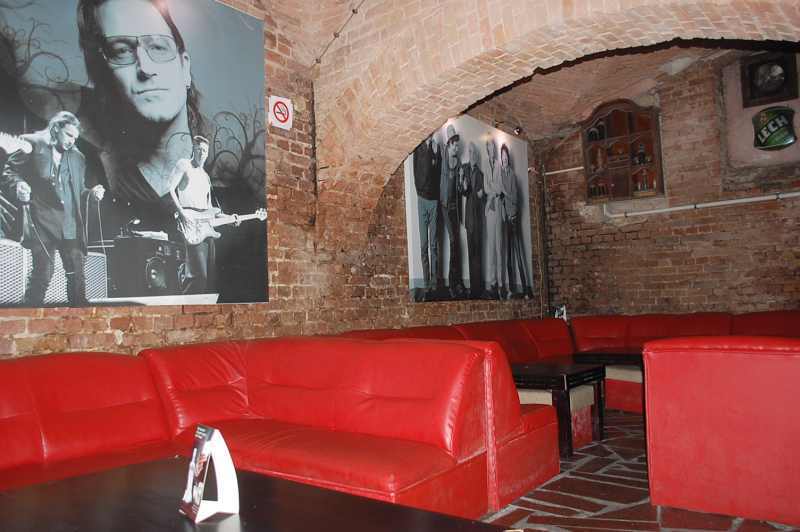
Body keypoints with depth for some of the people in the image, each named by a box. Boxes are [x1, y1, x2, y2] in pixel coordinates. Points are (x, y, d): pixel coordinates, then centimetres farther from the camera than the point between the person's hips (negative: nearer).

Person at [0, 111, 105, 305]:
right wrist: (18, 185, -17)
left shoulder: (77, 157, 17)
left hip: (71, 226, 4)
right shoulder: (32, 145, 4)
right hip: (43, 223, -4)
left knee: (77, 274, 4)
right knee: (43, 272, -5)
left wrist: (91, 194, 1)